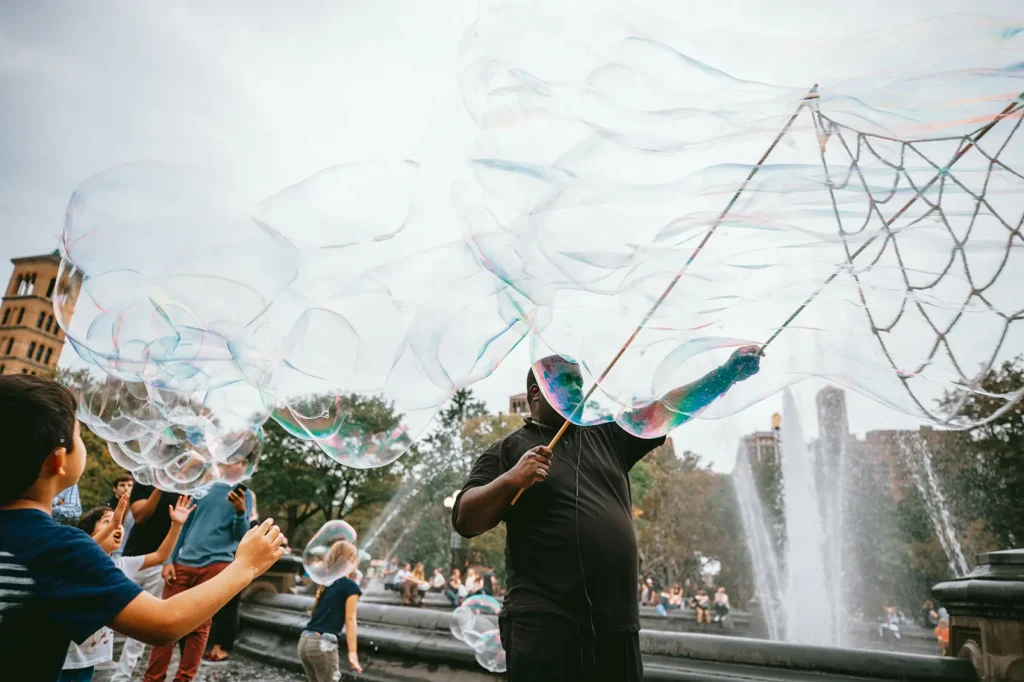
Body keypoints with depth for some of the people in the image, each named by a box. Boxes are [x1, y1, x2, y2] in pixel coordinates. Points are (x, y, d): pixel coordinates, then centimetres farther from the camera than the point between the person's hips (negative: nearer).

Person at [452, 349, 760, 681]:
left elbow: (667, 407, 11)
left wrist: (729, 372, 2)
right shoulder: (509, 449, 4)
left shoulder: (607, 436, 18)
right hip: (545, 623, -4)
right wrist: (512, 480, -17)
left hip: (617, 624, 5)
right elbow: (465, 520, -3)